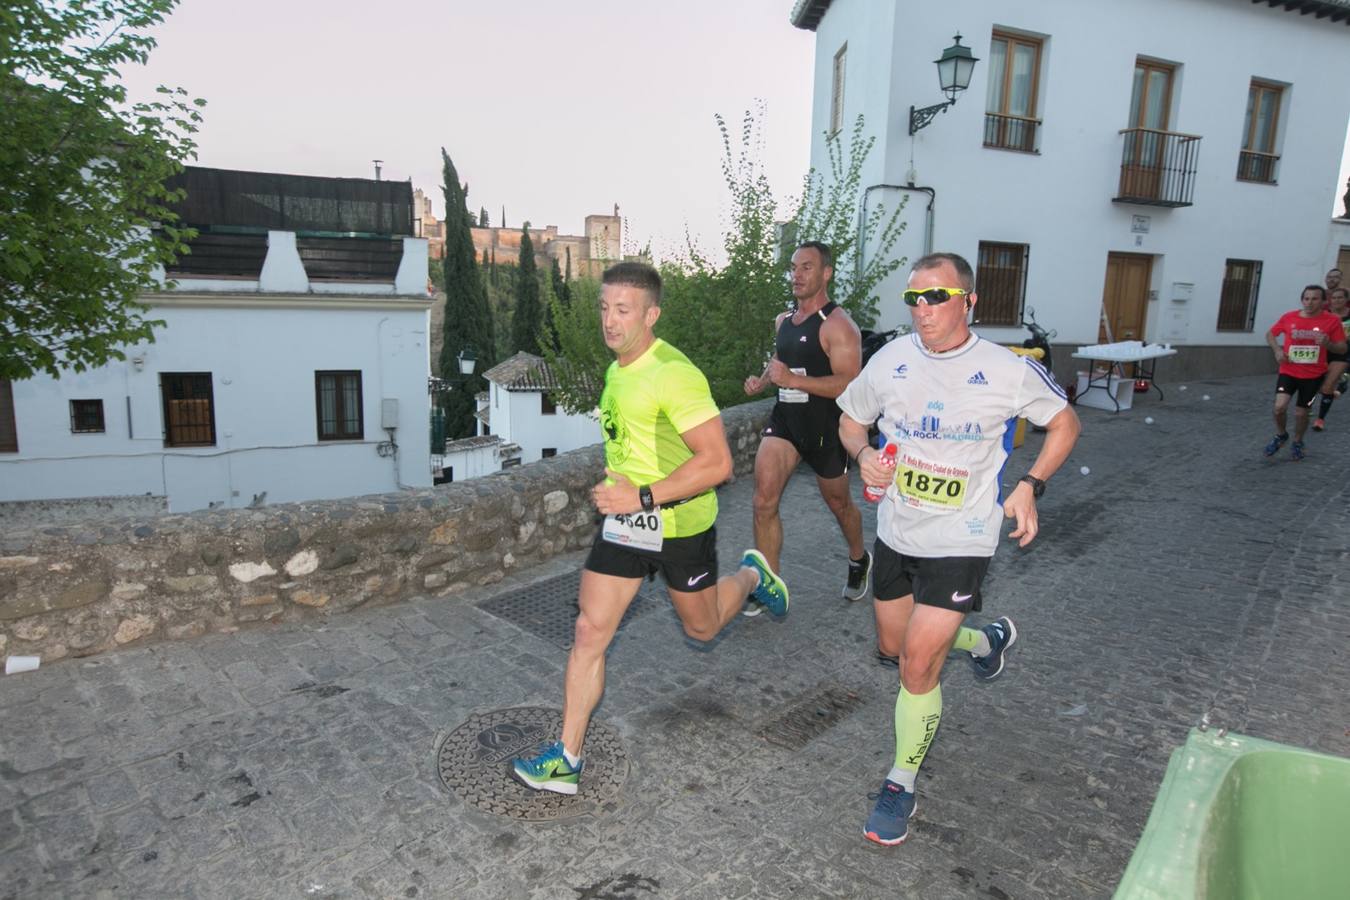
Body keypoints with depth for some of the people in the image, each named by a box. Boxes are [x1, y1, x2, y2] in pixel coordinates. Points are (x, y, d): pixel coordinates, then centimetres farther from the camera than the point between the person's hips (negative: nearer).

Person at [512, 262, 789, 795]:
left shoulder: (674, 375, -23)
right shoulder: (618, 369, 4)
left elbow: (717, 462, -27)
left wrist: (642, 496, -29)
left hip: (681, 524, -6)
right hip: (623, 519, 6)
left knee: (702, 628, 17)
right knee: (589, 632, -1)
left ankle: (751, 576, 49)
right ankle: (567, 760, 10)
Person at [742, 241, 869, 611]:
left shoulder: (838, 325, -15)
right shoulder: (783, 321, 9)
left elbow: (850, 385, -24)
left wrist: (793, 379, -30)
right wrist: (762, 380, 6)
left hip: (825, 427, -5)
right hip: (784, 420, 6)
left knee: (839, 503, 15)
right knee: (764, 501, -9)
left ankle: (859, 560, 45)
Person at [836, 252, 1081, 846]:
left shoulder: (1008, 371, -13)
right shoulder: (891, 360, -4)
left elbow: (1064, 423, 3)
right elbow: (850, 419, 10)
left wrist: (1029, 486, -11)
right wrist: (863, 454, -12)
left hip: (959, 541, -5)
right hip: (895, 531, 5)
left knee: (918, 666, -8)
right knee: (894, 646, 21)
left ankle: (901, 785, 15)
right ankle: (985, 639, 50)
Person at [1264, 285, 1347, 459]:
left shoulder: (1332, 321, -8)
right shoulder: (1288, 317, -5)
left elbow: (1342, 349, -3)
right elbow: (1270, 334, 11)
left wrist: (1327, 344, -24)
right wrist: (1277, 350, -6)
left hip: (1313, 376, 0)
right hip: (1288, 371, 0)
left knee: (1301, 413, 7)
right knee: (1280, 407, -18)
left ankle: (1297, 443, 34)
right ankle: (1281, 435, 12)